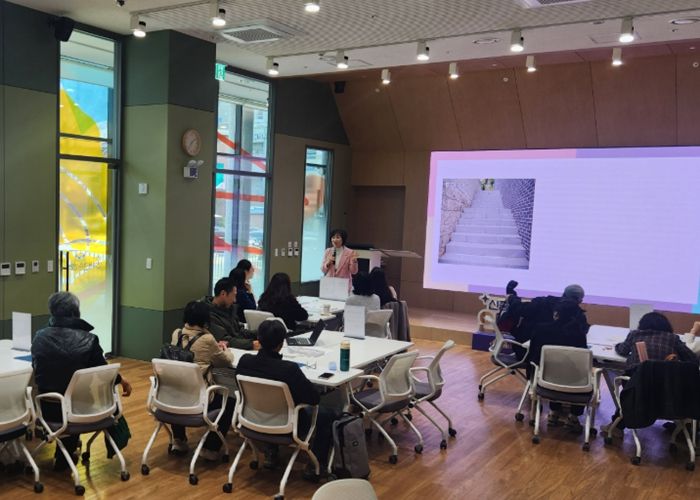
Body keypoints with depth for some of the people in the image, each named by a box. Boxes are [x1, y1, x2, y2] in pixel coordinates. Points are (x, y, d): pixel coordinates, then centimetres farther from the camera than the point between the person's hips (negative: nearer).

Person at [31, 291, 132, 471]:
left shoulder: (40, 337, -7)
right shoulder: (88, 339, -15)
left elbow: (38, 371, 9)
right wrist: (121, 380, 16)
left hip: (48, 409, 2)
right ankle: (64, 457, 44)